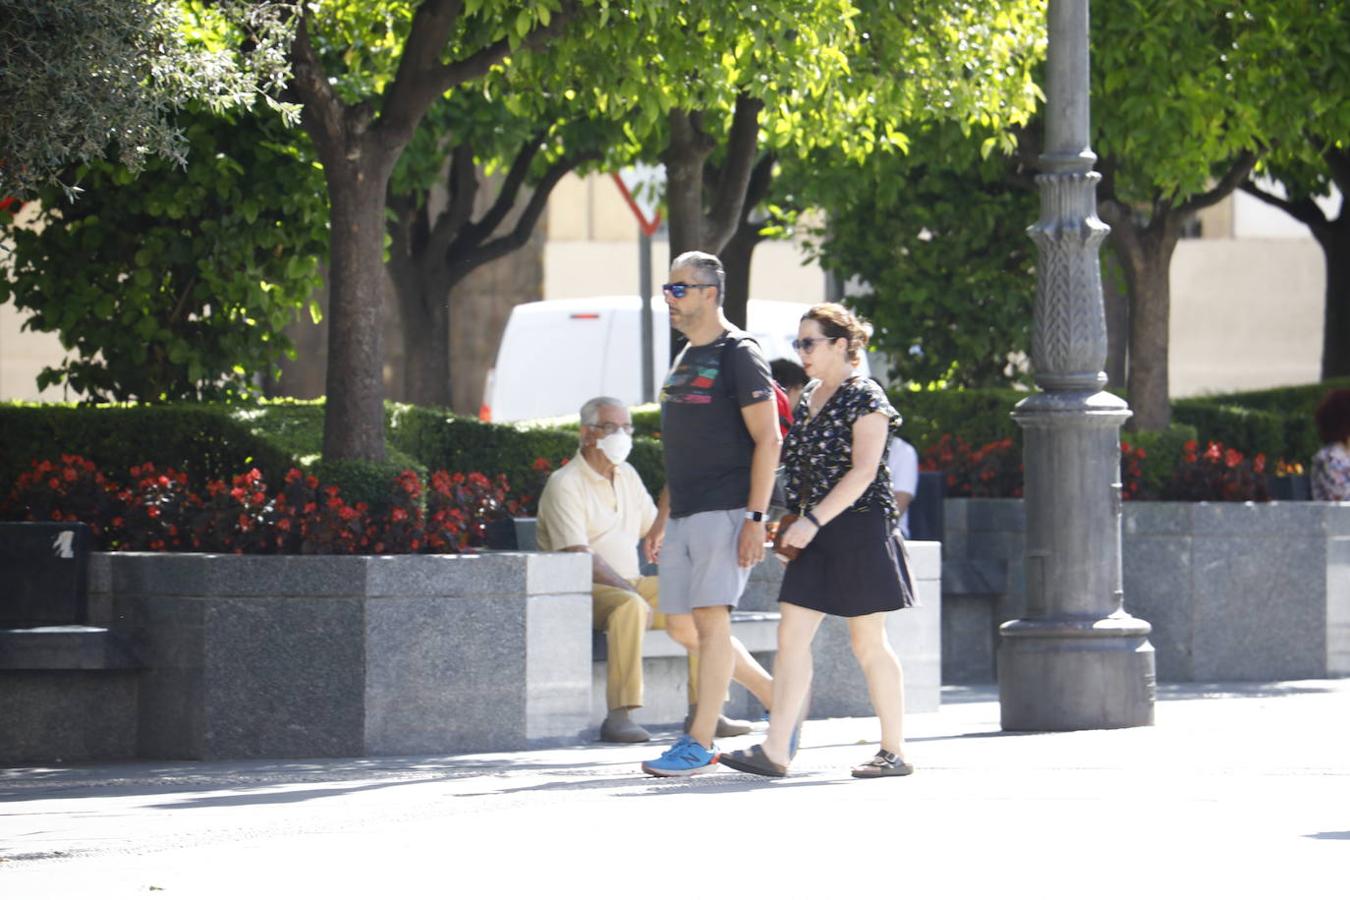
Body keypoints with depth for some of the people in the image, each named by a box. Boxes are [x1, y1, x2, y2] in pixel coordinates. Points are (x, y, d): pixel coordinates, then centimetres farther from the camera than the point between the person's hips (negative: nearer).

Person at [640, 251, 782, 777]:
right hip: (684, 515, 9)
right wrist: (662, 517, 22)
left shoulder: (738, 355, -7)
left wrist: (755, 517, -18)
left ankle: (699, 743, -13)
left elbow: (768, 440, -12)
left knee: (711, 620, -12)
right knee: (689, 625, 5)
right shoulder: (685, 360, 19)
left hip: (724, 511, -9)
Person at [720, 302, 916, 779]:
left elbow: (863, 472, -19)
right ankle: (776, 750, -5)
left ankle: (894, 751, 9)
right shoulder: (809, 398, 14)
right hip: (817, 532, 8)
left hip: (860, 529, -8)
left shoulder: (865, 399, -10)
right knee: (792, 634, -2)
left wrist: (813, 521, -23)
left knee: (868, 643, -1)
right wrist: (797, 524, 16)